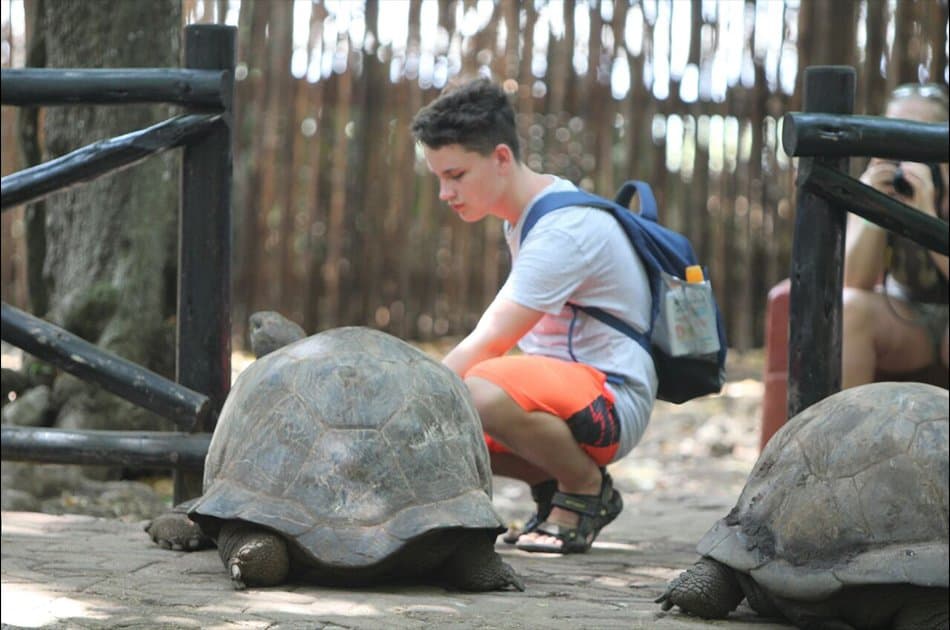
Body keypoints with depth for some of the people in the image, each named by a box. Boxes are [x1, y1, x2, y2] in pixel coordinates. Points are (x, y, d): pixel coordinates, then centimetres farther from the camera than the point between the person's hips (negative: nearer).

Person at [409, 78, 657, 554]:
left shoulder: (565, 229, -21)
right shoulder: (523, 214, 11)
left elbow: (485, 346, -27)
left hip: (614, 400, -10)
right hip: (560, 384, 10)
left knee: (483, 394, -38)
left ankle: (588, 487, -11)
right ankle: (552, 486, 8)